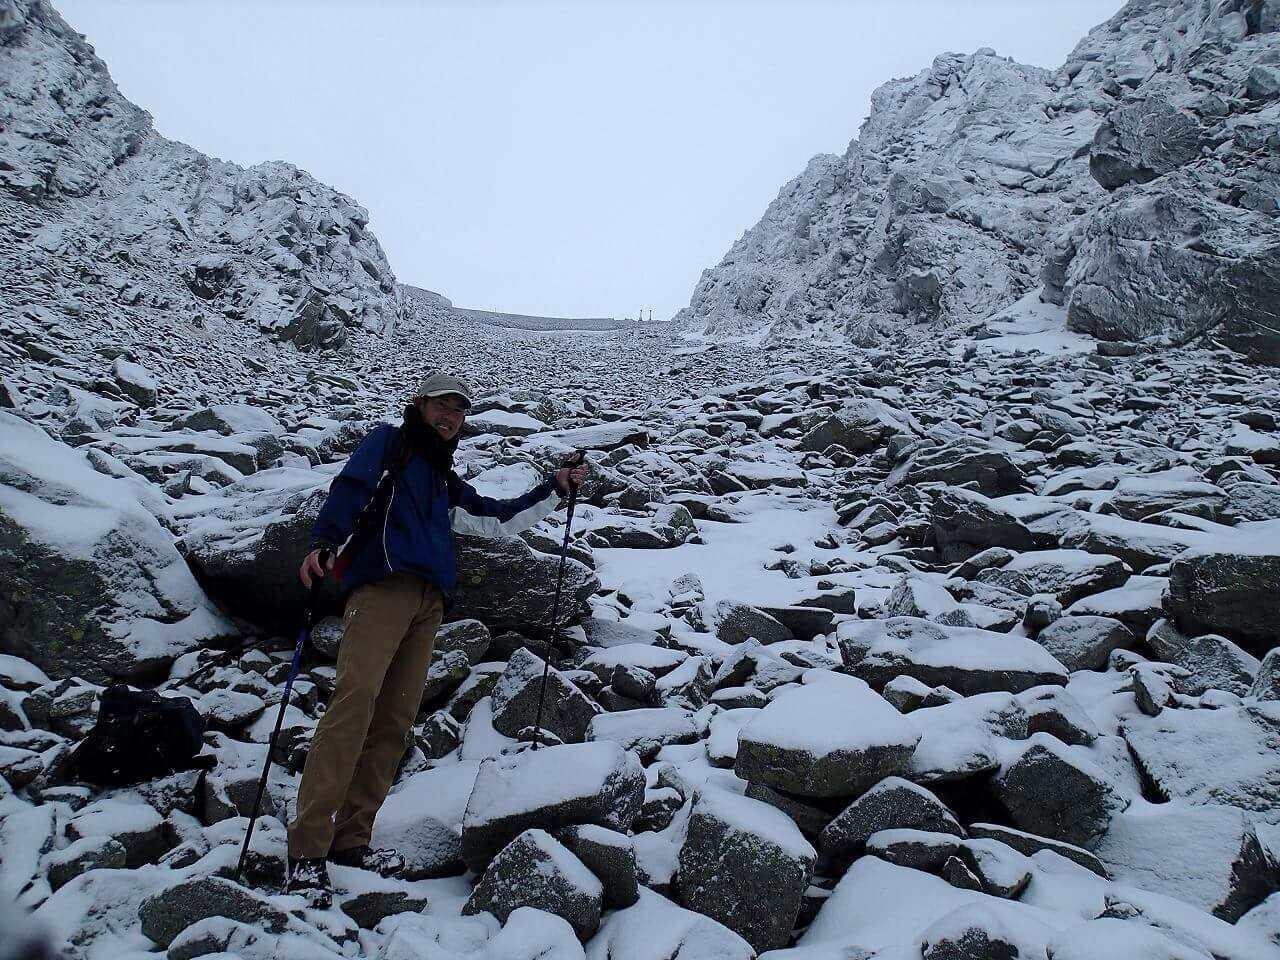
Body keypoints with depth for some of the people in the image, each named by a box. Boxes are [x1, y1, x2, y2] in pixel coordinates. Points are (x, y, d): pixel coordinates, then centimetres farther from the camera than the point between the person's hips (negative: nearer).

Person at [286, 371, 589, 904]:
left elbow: (496, 520, 34)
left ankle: (350, 837, 4)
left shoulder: (445, 481, 33)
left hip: (428, 602, 7)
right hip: (382, 585, -7)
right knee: (355, 699, -21)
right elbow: (349, 488, -4)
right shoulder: (387, 442, 14)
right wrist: (322, 543, -22)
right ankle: (308, 846, -22)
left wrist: (554, 489, 29)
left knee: (395, 719, -1)